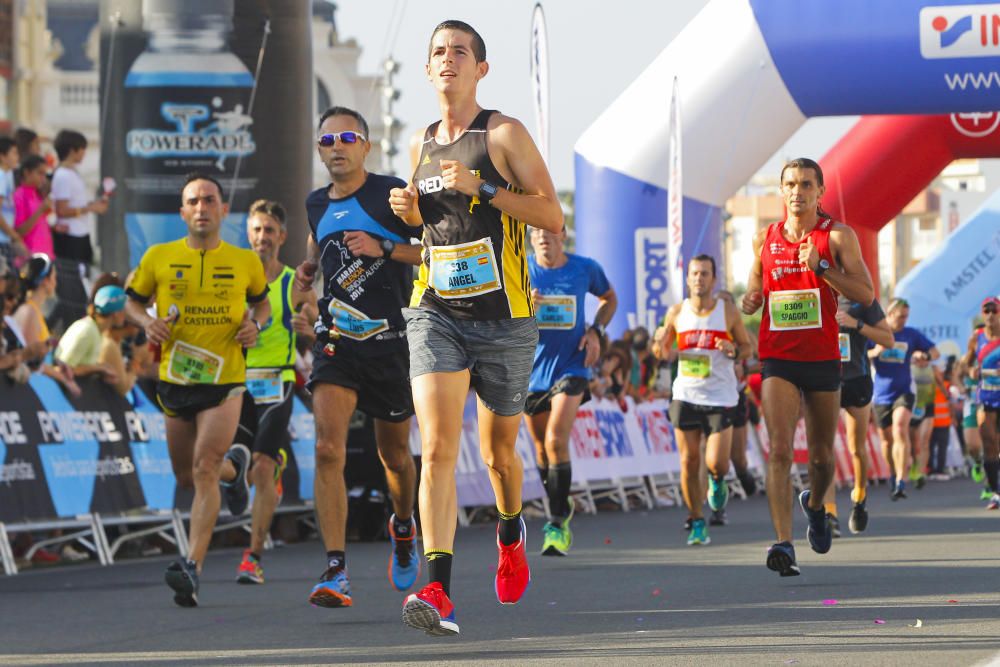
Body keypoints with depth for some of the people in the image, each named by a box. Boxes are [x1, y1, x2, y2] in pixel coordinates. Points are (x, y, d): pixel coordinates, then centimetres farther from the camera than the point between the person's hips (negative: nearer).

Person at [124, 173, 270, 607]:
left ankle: (193, 568, -25)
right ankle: (234, 464, 50)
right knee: (187, 477, 14)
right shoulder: (159, 257, 0)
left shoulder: (246, 262, 1)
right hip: (174, 381, 3)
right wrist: (147, 323, -8)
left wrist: (255, 324, -2)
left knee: (204, 468, -19)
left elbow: (261, 301, 20)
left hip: (224, 381, -3)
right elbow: (133, 300, 13)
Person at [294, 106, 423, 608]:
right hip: (337, 340, 3)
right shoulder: (317, 204, 10)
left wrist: (383, 249, -20)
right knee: (329, 448, -17)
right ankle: (335, 572, -21)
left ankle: (403, 528, 47)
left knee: (394, 454, 13)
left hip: (391, 341, -3)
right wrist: (308, 268, 11)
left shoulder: (392, 194, -6)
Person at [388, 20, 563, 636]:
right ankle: (439, 594, -25)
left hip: (503, 314, -2)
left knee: (498, 450, 14)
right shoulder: (422, 144, 12)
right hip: (435, 310, 3)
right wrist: (410, 209, 6)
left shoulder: (504, 135, -4)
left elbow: (553, 216, -9)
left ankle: (511, 533, 49)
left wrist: (483, 188, -19)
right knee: (437, 447, -16)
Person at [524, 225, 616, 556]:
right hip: (532, 370, 2)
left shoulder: (585, 268, -2)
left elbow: (609, 298, 18)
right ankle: (561, 512, 36)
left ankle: (556, 525, -14)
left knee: (556, 442, -19)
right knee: (542, 447, 13)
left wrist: (595, 331, 1)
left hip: (571, 366, -2)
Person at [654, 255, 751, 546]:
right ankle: (697, 524, 11)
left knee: (716, 464, -10)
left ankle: (717, 482, 28)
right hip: (686, 395, 2)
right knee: (689, 462, -1)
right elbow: (663, 352, 14)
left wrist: (734, 350, -15)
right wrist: (660, 345, -10)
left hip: (720, 397, -2)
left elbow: (747, 348, 8)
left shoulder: (728, 311, 0)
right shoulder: (676, 312, 5)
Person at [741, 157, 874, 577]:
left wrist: (820, 266, -21)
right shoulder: (764, 239, 7)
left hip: (823, 358, 0)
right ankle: (783, 543, -24)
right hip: (778, 359, 0)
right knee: (780, 450, -17)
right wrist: (750, 301, -3)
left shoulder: (837, 236, -2)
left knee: (822, 455, 14)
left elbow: (865, 294, -10)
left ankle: (815, 505, 47)